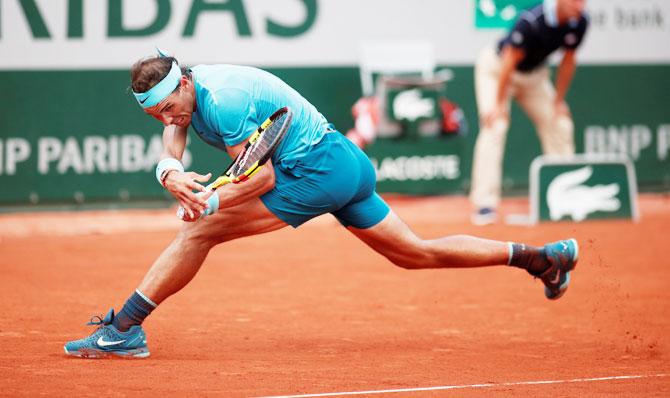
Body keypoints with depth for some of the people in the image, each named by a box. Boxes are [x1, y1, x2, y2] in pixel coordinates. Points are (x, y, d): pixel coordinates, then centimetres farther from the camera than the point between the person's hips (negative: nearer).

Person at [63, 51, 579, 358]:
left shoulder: (221, 99, -21)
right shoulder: (180, 94, 7)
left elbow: (262, 176, -19)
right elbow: (169, 149, -2)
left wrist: (211, 202, -28)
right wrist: (170, 173, -23)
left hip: (317, 170, -10)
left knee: (200, 231, -14)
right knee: (417, 254, 16)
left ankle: (123, 329, -12)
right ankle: (541, 256, 19)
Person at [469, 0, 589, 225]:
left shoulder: (579, 22, -18)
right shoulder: (532, 21, -36)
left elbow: (568, 61, -4)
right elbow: (509, 62, -28)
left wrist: (558, 102, 1)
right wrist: (499, 104, -23)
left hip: (534, 74, 7)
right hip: (495, 69, -7)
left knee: (560, 125, 4)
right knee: (495, 127, -21)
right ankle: (484, 204, -24)